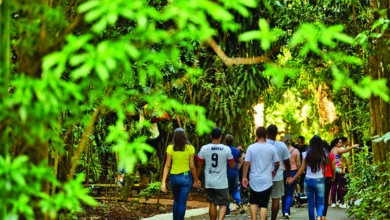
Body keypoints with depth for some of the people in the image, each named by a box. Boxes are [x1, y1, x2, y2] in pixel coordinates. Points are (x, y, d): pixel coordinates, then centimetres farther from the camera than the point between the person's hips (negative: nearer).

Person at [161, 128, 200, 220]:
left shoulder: (170, 148, -5)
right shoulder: (190, 148, -7)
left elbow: (167, 165, -8)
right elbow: (192, 166, -7)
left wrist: (163, 182, -8)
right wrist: (196, 180, 7)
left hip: (174, 177, 2)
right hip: (186, 177, -2)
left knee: (176, 201, 22)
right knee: (182, 203, 1)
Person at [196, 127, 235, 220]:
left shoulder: (204, 148, -3)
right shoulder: (226, 149, -7)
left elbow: (199, 166, 4)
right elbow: (232, 166, 2)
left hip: (209, 182, 2)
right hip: (222, 183, -2)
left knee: (212, 203, 17)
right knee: (223, 204, 5)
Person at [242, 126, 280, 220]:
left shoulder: (251, 147, -5)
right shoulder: (271, 148, -3)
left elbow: (246, 162, -6)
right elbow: (277, 163, 4)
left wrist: (244, 177, 1)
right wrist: (274, 171, 24)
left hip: (254, 180, 1)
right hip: (267, 181, -1)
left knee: (253, 202, 17)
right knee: (264, 205, 2)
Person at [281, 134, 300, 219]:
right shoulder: (296, 151, -6)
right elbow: (298, 165, -1)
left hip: (283, 172, 2)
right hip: (293, 172, -2)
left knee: (284, 193, 14)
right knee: (290, 194, 0)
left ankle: (284, 211, 20)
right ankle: (286, 211, -16)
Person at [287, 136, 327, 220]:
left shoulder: (306, 154, -3)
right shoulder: (323, 155, -4)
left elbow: (302, 169, -1)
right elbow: (325, 170, 1)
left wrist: (292, 179, 8)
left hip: (308, 180, 1)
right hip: (319, 181, -1)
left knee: (311, 203, 11)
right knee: (320, 203, 3)